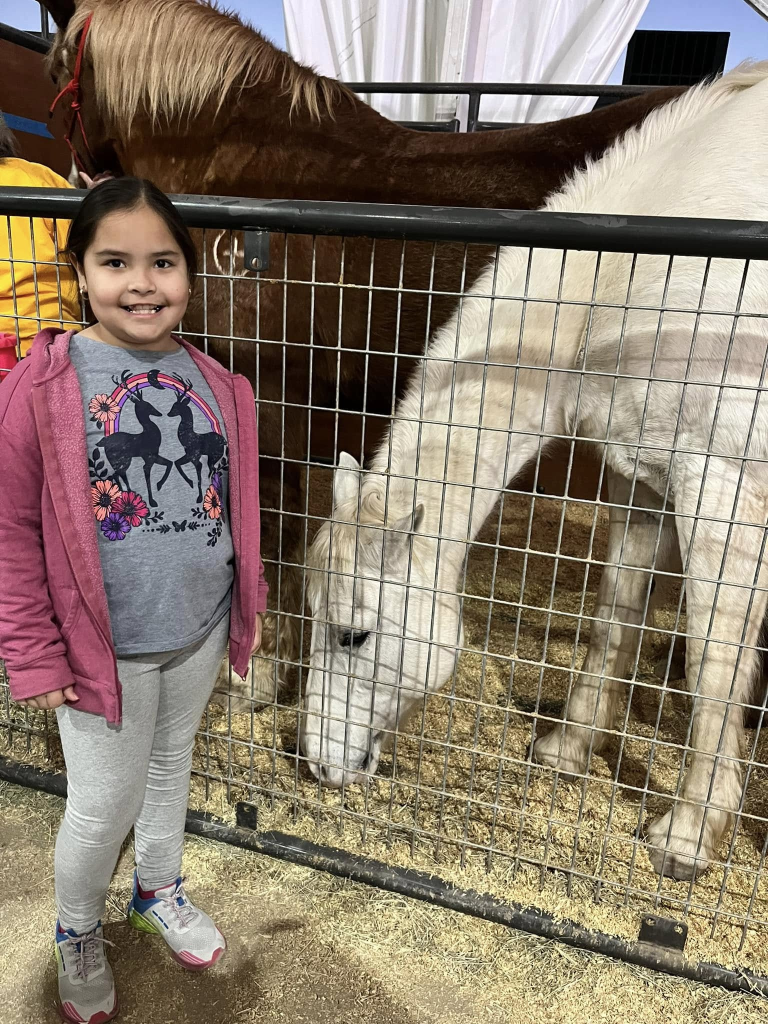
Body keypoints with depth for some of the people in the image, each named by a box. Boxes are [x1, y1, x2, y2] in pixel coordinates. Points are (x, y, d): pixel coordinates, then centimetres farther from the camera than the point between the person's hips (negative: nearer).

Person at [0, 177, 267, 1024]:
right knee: (104, 804, 12)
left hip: (201, 633, 4)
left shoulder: (216, 386, -2)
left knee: (171, 764, 25)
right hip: (106, 646, -4)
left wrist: (248, 607, 11)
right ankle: (76, 931, 45)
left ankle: (159, 890, 53)